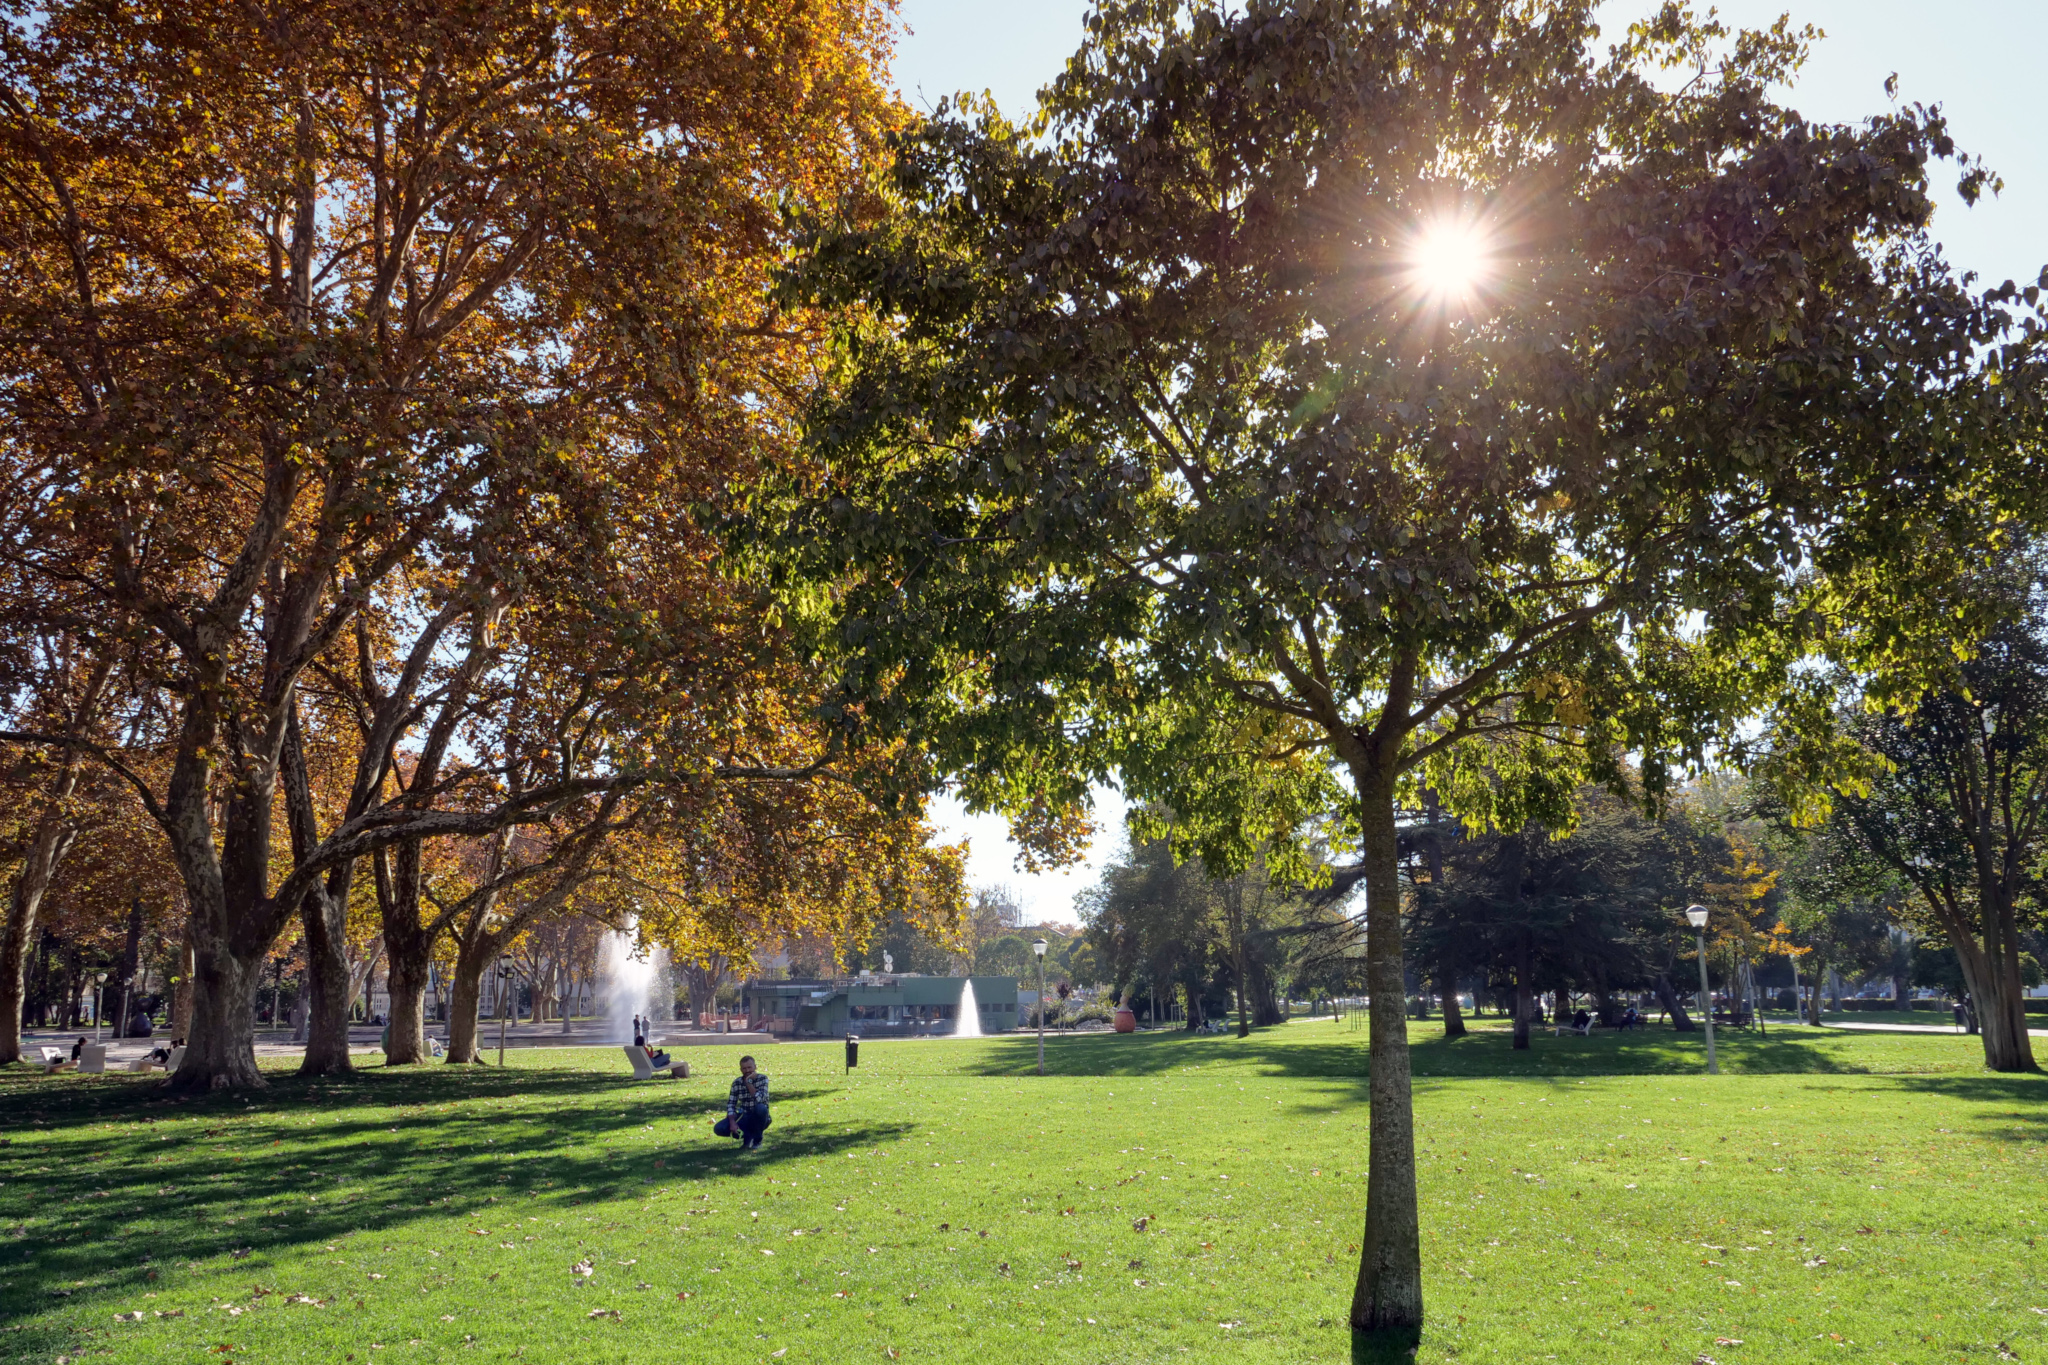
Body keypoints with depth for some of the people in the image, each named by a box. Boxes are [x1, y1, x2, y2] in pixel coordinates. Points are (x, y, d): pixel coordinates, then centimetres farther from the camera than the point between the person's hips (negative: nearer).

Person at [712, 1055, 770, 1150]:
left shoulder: (762, 1079, -10)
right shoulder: (737, 1082, -1)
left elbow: (759, 1099, -26)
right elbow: (730, 1104, -5)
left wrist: (748, 1082, -23)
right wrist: (732, 1123, -19)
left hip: (759, 1119, -3)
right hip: (744, 1118, 3)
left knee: (760, 1108, -37)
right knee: (718, 1128, -19)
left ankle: (757, 1140, -12)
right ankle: (748, 1137, -1)